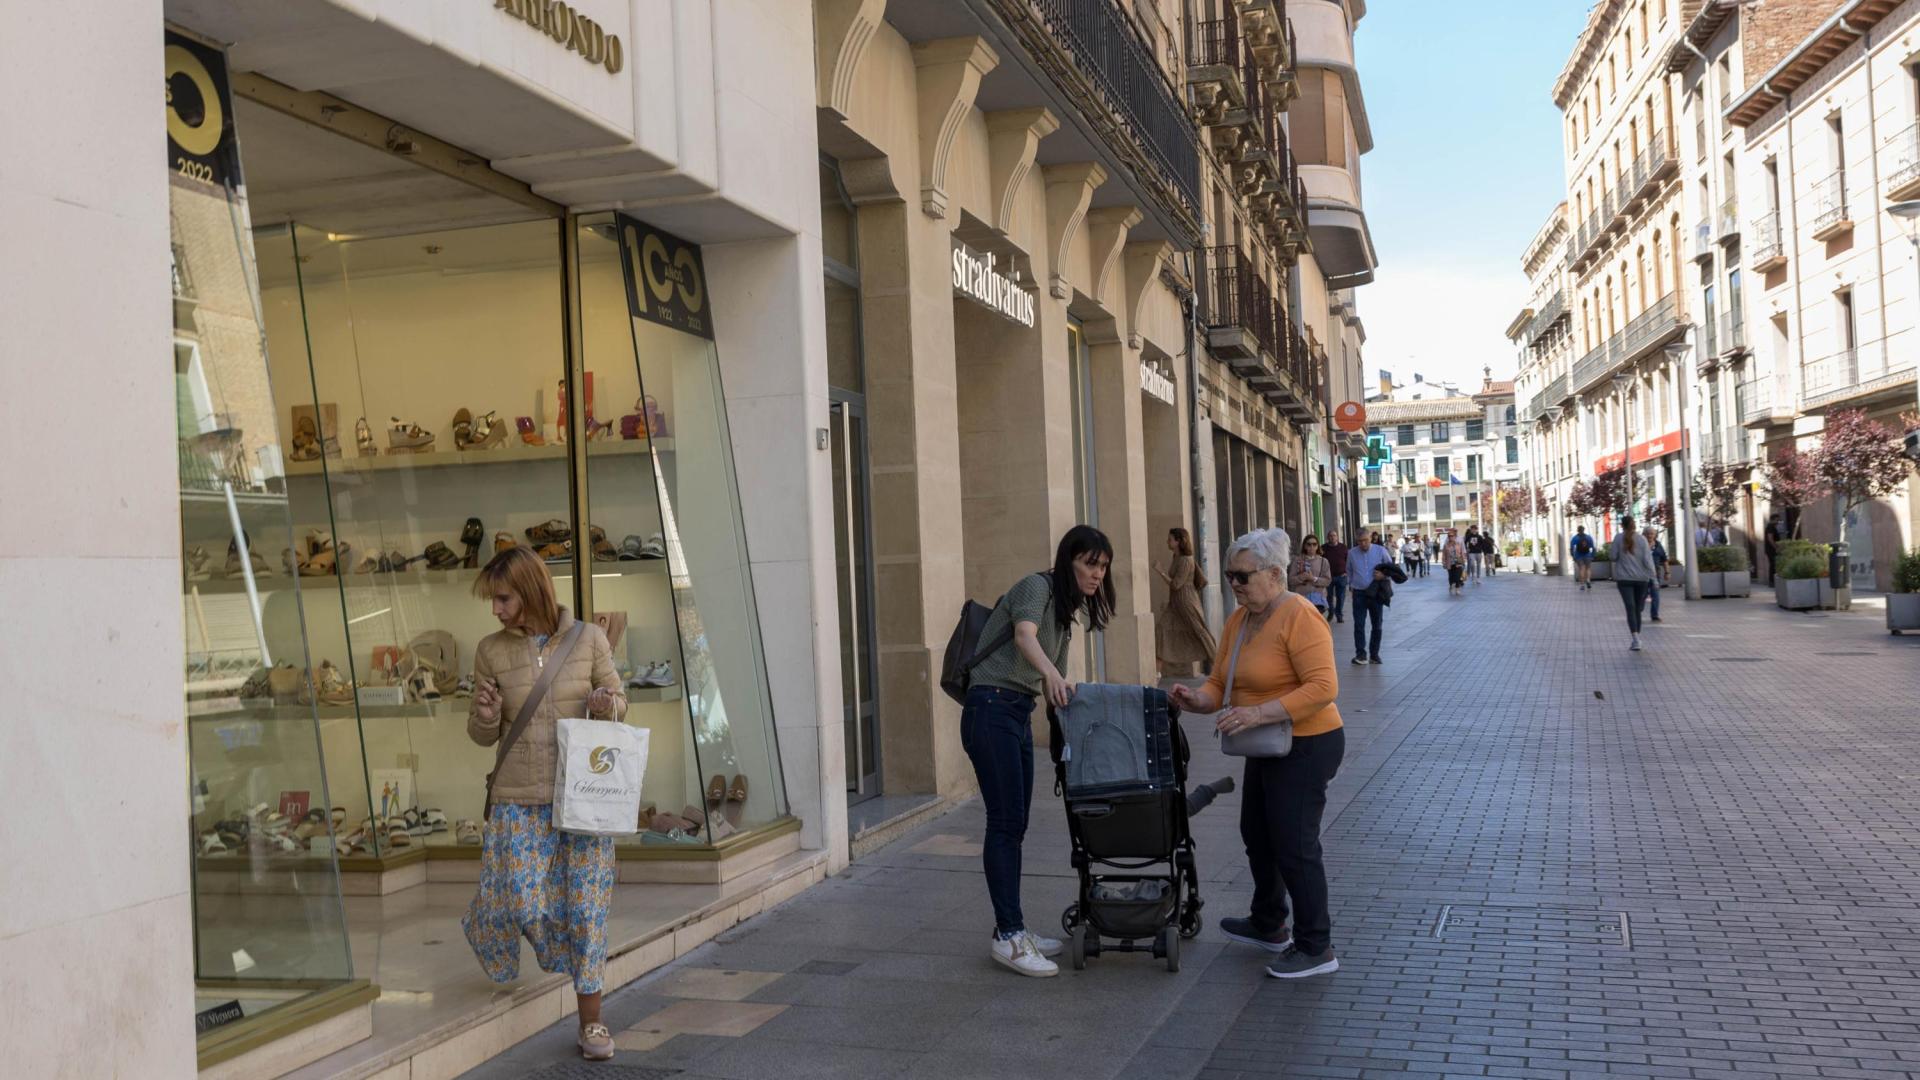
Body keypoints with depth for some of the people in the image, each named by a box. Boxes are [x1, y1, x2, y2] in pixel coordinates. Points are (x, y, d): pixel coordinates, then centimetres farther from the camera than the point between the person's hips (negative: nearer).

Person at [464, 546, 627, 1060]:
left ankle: (591, 1020, 15)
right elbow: (481, 734, 7)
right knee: (522, 902, -2)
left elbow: (619, 703, 8)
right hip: (519, 798, 0)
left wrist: (607, 705, -15)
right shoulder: (491, 650, -1)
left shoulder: (589, 639, -2)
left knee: (586, 906, 3)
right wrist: (487, 714, -16)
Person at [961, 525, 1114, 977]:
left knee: (1014, 824, 10)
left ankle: (1011, 928, 17)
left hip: (1019, 716, 9)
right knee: (1005, 822, -9)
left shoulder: (1065, 612, 18)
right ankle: (1009, 937, -7)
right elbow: (1024, 636, -31)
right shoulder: (1037, 586, -9)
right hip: (992, 710, -9)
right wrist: (1051, 673, -47)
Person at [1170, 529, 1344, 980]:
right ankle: (1268, 925, 39)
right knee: (1257, 834, 21)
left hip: (1306, 745, -10)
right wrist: (1197, 699, -17)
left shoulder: (1298, 617, -21)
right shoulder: (1238, 621, 6)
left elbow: (1323, 687, -28)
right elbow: (1220, 683, 6)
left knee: (1294, 845, -3)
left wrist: (1260, 713, -32)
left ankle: (1316, 948, 10)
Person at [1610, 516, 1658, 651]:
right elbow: (1647, 560, -6)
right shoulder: (1642, 539, -2)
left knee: (1630, 608, -8)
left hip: (1624, 579, -2)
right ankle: (1636, 639, 20)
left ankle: (1636, 638, -24)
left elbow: (1614, 556, -3)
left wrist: (1609, 549, 16)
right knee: (1637, 608, 14)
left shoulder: (1619, 538, -5)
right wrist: (1652, 576, 0)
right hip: (1641, 578, 2)